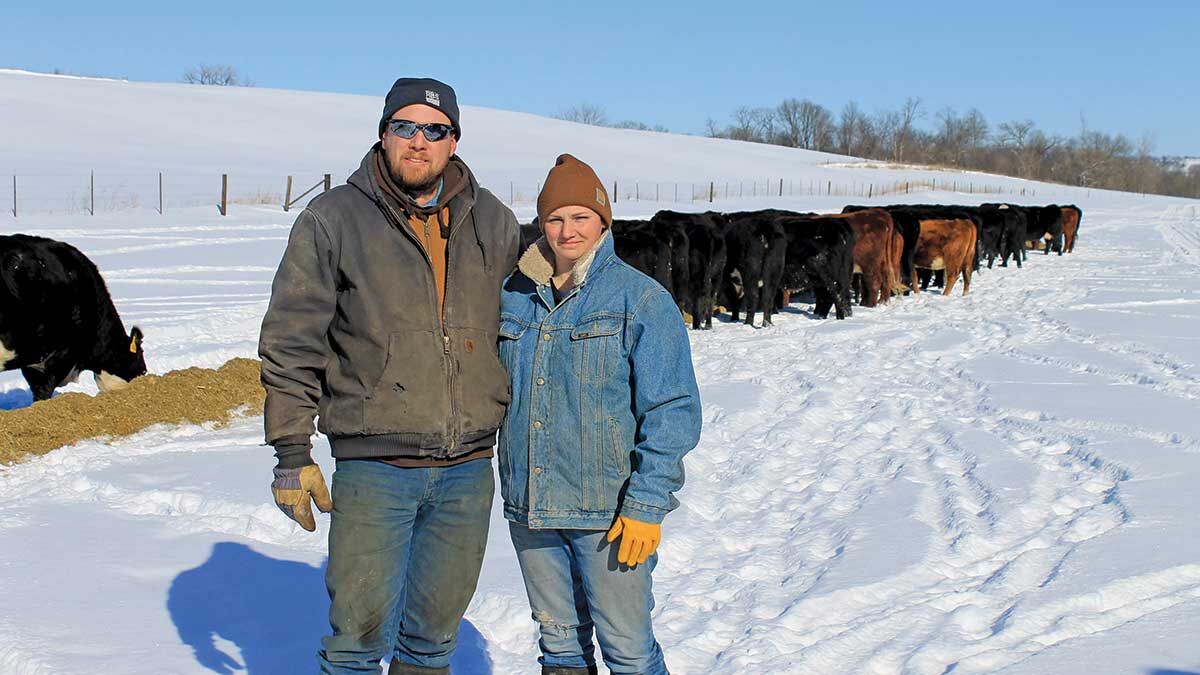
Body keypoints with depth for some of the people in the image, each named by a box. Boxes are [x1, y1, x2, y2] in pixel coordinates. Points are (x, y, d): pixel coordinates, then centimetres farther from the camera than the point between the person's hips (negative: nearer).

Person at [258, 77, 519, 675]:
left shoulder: (493, 223, 7)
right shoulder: (332, 220, -3)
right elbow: (291, 343, -3)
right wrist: (291, 454, -6)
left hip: (469, 468, 3)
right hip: (374, 468, -3)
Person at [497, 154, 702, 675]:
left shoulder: (642, 300, -8)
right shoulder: (515, 295, 6)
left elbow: (673, 412, -10)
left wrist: (646, 508, -15)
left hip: (608, 512, -4)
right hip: (528, 508, 5)